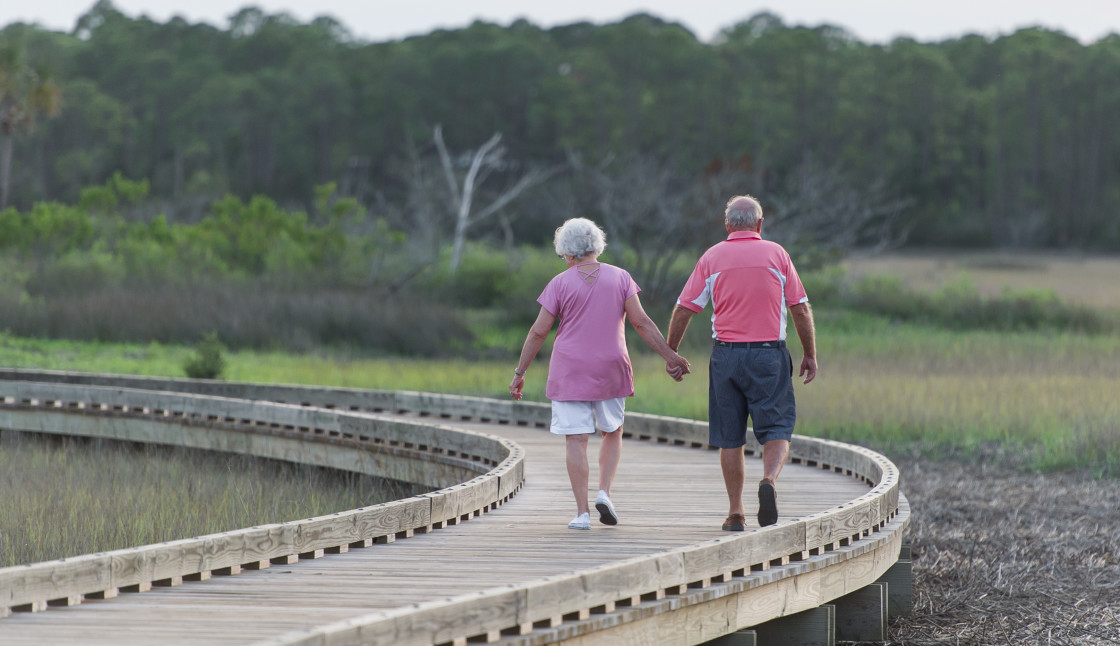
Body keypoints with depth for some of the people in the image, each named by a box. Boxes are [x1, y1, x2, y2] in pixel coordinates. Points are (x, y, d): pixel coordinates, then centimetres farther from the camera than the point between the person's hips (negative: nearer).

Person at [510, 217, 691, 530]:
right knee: (612, 433, 20)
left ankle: (582, 513, -5)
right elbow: (641, 322, -4)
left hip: (570, 373, -2)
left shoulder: (560, 284, -3)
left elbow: (538, 332, -3)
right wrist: (669, 356, 1)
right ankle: (604, 492, 1)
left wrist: (519, 372, 4)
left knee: (576, 440, -1)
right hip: (610, 371, 2)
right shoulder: (619, 278, 1)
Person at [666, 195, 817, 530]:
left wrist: (670, 353, 13)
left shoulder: (712, 257, 5)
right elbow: (801, 308, 4)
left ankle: (736, 512, 8)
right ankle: (769, 479, -27)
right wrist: (810, 354, 12)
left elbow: (683, 310, 4)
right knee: (776, 429, 1)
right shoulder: (776, 254, 4)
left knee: (730, 437, 8)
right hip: (769, 353, -1)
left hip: (726, 354, 1)